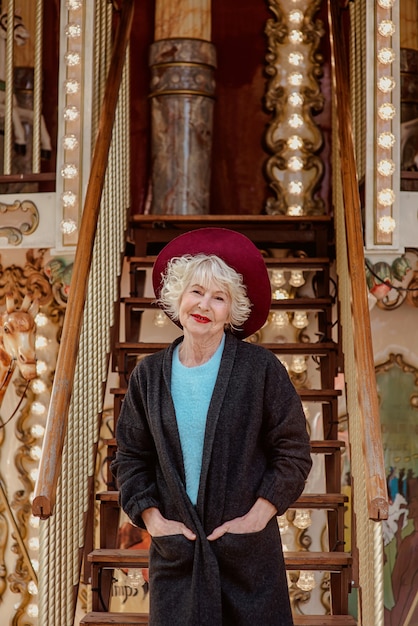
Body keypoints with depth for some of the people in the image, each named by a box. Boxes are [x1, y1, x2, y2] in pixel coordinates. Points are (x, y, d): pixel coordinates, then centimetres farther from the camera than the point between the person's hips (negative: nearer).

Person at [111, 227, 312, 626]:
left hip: (249, 550, -2)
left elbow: (293, 452, -3)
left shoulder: (260, 368, -5)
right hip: (176, 549, 2)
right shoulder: (149, 375, 4)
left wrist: (257, 517, -9)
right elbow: (131, 458, 8)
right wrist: (152, 518, -3)